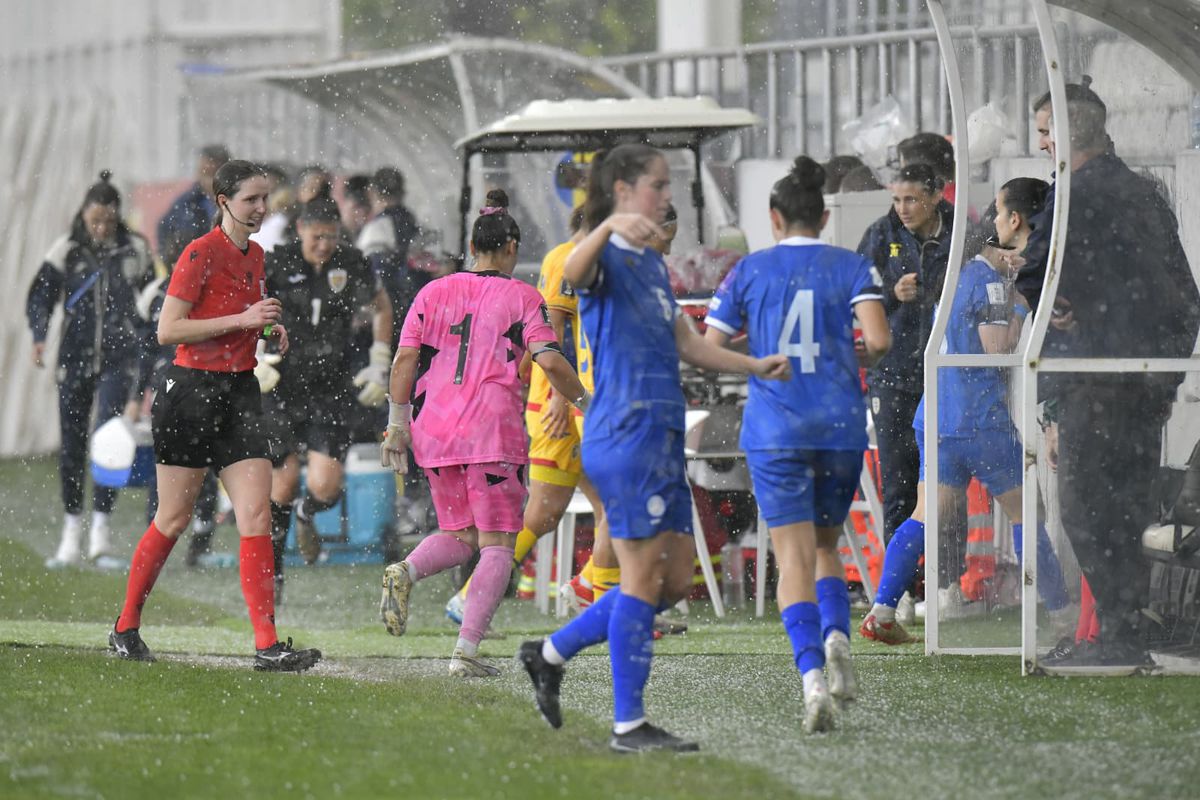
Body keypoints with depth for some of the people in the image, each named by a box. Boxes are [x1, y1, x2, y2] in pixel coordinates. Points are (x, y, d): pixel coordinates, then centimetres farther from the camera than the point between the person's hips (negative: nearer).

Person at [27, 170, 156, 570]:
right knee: (71, 445, 5)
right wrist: (39, 337, -16)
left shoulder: (135, 250, 2)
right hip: (75, 358, 1)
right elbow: (41, 296, 1)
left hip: (119, 360, -1)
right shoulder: (66, 250, 1)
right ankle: (72, 533, 17)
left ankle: (101, 535, -9)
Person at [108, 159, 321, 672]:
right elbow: (168, 330, -16)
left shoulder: (255, 255, 12)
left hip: (239, 391, 6)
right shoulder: (201, 253, -12)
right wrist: (243, 319, -19)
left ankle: (266, 645, -12)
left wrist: (267, 328, 7)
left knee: (257, 515, -6)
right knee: (174, 519, 4)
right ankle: (125, 628, 21)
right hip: (191, 392, -6)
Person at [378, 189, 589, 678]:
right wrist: (585, 403, 5)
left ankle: (405, 572, -13)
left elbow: (404, 359, 4)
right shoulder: (522, 298, 1)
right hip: (493, 433, -4)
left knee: (459, 536, 19)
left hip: (433, 431, 4)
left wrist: (397, 423, 8)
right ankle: (466, 650, -11)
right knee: (497, 545, 3)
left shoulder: (433, 293, 11)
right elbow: (549, 361, -9)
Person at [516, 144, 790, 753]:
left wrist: (755, 366, 20)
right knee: (643, 576, -7)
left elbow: (686, 344, 28)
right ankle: (628, 724, -2)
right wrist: (609, 228, -50)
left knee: (674, 580, 10)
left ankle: (551, 655, 19)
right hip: (624, 434, -9)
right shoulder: (608, 258, -8)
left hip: (662, 437, 9)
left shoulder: (653, 266, 20)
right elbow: (573, 273, -33)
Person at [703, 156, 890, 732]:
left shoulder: (749, 271, 4)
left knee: (794, 558, -3)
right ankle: (836, 634, -10)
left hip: (773, 431, -1)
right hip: (841, 426, 1)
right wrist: (860, 357, 12)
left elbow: (708, 349, 3)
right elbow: (878, 340, -10)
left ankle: (811, 674, -23)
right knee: (825, 547, 19)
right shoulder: (852, 267, 3)